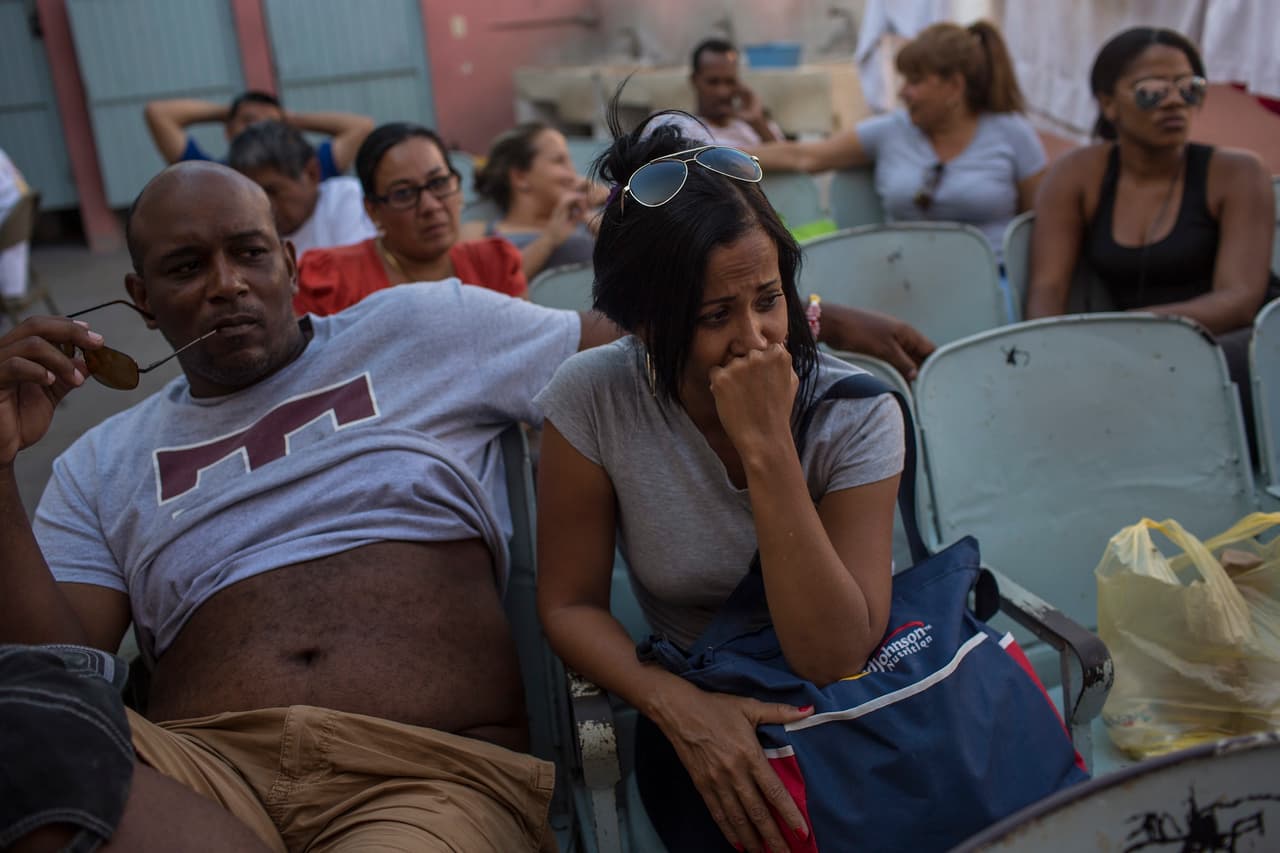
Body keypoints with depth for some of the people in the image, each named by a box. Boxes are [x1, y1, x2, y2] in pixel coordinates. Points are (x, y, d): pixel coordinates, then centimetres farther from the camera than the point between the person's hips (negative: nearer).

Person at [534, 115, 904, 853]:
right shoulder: (594, 399, -14)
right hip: (698, 712, -1)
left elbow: (832, 659, -23)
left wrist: (767, 445, -31)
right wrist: (677, 704, -25)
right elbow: (571, 603, -7)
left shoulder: (855, 412, -16)